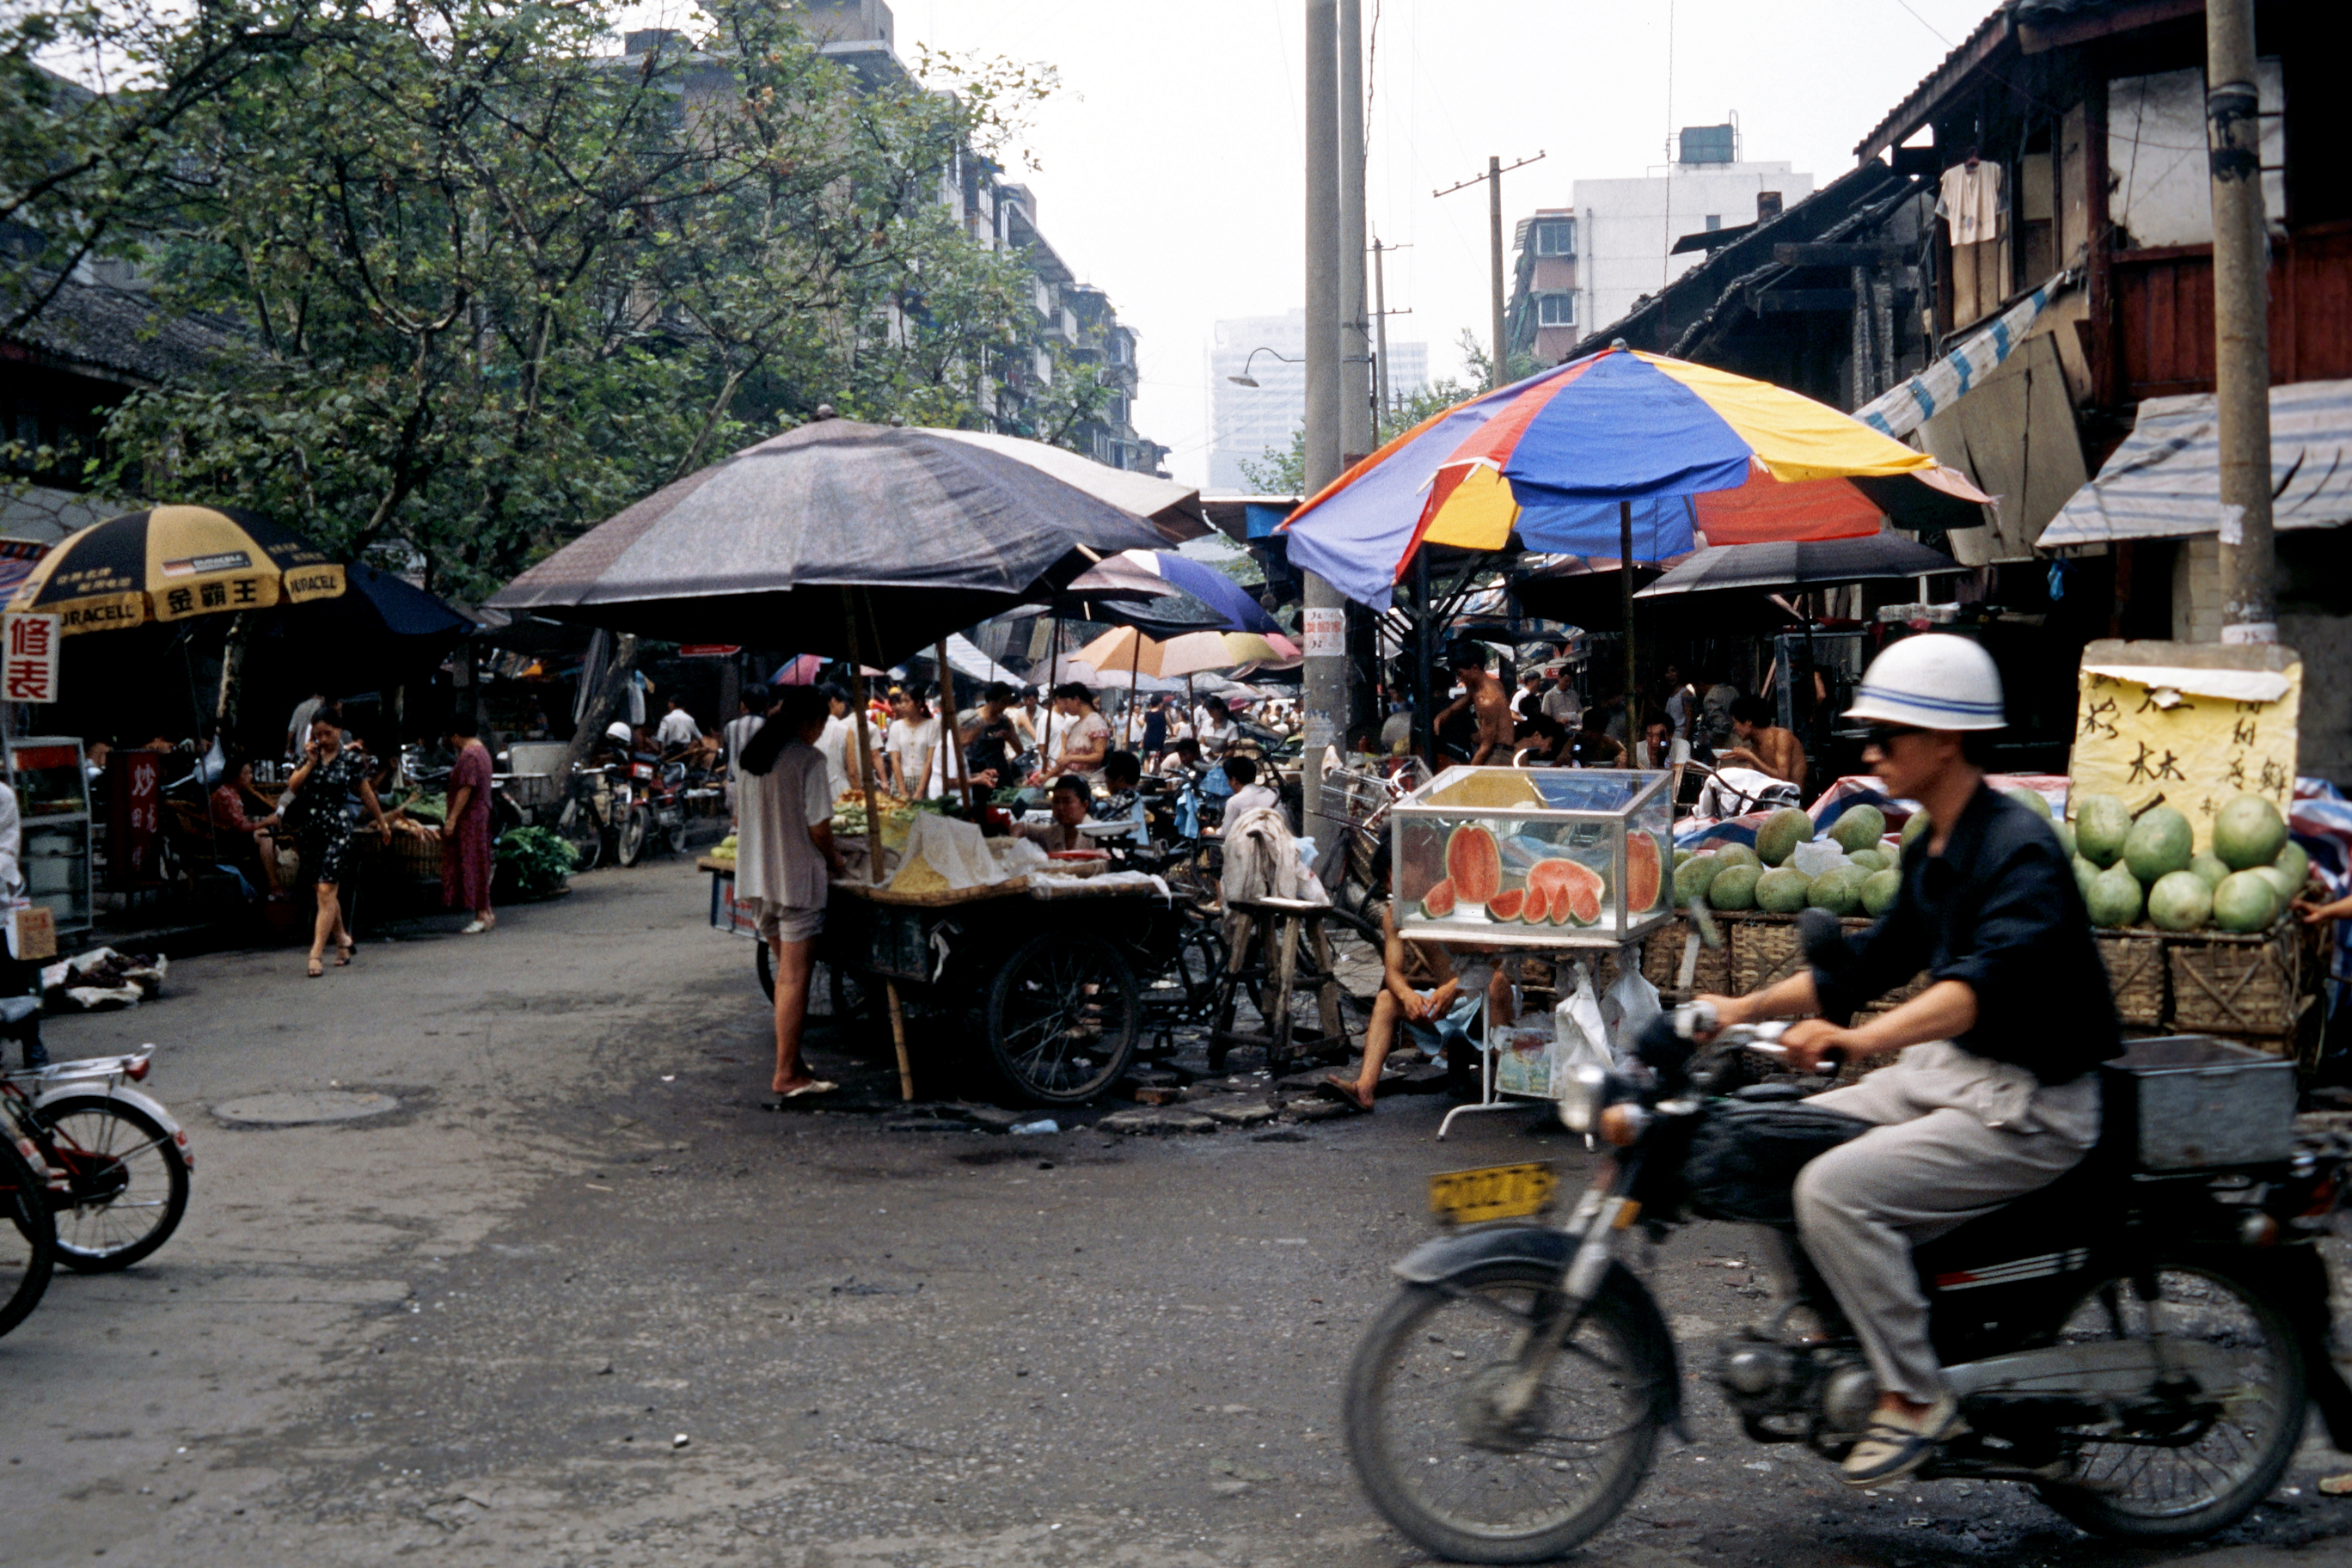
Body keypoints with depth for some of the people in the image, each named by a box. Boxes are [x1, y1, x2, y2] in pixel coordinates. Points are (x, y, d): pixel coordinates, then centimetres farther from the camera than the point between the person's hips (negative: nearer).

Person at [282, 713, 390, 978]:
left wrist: (381, 822, 15)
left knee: (326, 890, -11)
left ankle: (316, 954, -14)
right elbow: (293, 786, -1)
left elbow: (366, 793, 6)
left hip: (337, 829, -5)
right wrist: (310, 763, -11)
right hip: (309, 829, 5)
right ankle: (343, 941, 32)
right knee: (324, 892, 13)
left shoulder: (351, 758, -3)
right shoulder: (309, 754, 7)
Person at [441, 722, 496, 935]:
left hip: (469, 818, -10)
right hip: (481, 814, 10)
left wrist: (452, 818, -22)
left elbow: (466, 789, -23)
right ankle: (487, 913, 16)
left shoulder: (468, 755, -18)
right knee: (478, 865, 13)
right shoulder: (481, 750, 14)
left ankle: (481, 917, -7)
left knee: (472, 866, -8)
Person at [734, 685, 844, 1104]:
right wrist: (834, 860, 5)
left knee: (785, 971, 18)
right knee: (795, 977, -4)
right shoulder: (808, 758, -13)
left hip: (756, 877, 7)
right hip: (798, 878, -7)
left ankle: (790, 1065, 22)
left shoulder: (753, 756, 9)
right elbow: (819, 826, -14)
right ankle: (786, 1077, -4)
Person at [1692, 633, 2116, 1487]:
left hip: (2029, 1105, -10)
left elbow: (1991, 978, -35)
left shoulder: (2018, 848, -19)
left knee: (1834, 1190, -24)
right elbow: (1874, 961, 22)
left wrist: (1863, 1038, -48)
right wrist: (1749, 1006, 13)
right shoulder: (1934, 853, 13)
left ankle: (1915, 1398, -12)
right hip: (1947, 1073, 10)